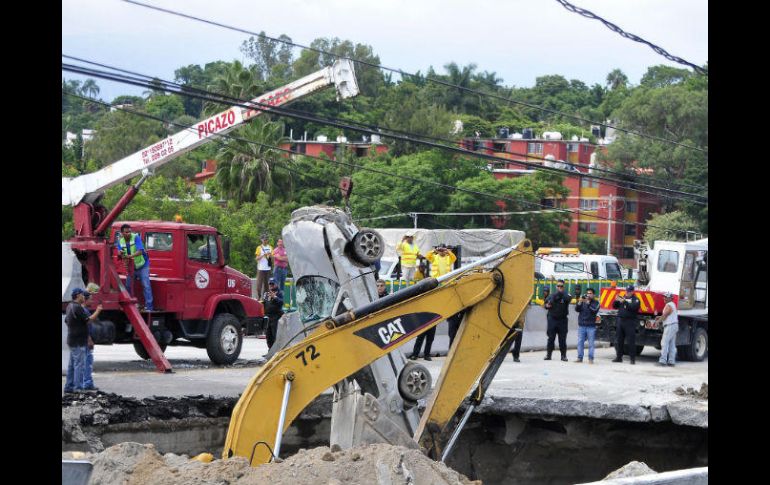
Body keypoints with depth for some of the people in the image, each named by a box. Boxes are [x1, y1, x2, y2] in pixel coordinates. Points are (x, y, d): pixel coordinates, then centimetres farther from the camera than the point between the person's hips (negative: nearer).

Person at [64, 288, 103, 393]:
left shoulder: (70, 306, 12)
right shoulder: (77, 307, -18)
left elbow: (66, 321, 23)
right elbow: (89, 320, -18)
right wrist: (98, 311, -8)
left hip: (72, 340, 10)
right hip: (78, 341, -10)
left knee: (72, 365, 13)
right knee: (79, 365, -8)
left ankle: (69, 386, 16)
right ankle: (78, 387, -9)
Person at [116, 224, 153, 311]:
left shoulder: (136, 237, -18)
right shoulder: (120, 241, -4)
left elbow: (140, 251, -29)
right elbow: (120, 255, -9)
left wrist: (130, 256, -44)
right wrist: (120, 254, -34)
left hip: (142, 265, -5)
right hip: (130, 267, 5)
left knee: (146, 285, -12)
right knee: (128, 286, 7)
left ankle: (148, 306, -12)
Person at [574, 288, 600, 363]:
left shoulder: (595, 302, 4)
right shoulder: (582, 301, 12)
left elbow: (594, 310, -12)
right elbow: (577, 309, 2)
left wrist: (588, 303, -19)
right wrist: (580, 302, -14)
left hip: (591, 326, -3)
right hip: (581, 325, 3)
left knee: (591, 343, -4)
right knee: (580, 342, 1)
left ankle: (590, 359, -2)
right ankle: (580, 357, 6)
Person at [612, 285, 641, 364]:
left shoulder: (635, 300, 0)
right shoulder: (623, 297, 16)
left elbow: (633, 307, -18)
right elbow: (614, 306, 16)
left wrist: (624, 302, -24)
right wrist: (616, 301, -4)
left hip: (630, 322, -6)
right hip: (620, 321, 6)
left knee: (631, 341, -7)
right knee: (619, 340, 8)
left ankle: (633, 358, -5)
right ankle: (619, 357, 16)